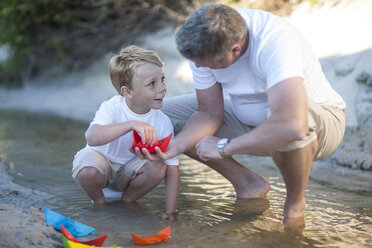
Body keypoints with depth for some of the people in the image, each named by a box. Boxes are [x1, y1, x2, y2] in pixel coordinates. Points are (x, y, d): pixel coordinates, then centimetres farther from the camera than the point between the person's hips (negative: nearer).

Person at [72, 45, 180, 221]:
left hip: (129, 172, 3)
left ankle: (128, 201, 2)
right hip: (103, 160, -3)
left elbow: (172, 169, -15)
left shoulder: (163, 123, -19)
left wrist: (170, 212, -19)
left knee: (157, 167, -28)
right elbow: (92, 138, -48)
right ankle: (98, 201, -1)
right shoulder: (112, 108, -27)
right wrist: (131, 125, -58)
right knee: (88, 171, -36)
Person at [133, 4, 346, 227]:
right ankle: (248, 183, 4)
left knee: (285, 124, -43)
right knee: (165, 113, -5)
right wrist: (173, 147, -26)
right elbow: (210, 113, -8)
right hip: (249, 120, 6)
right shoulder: (204, 43, -16)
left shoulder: (275, 42, -36)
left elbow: (293, 126, -49)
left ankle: (295, 205, -11)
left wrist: (223, 147, -36)